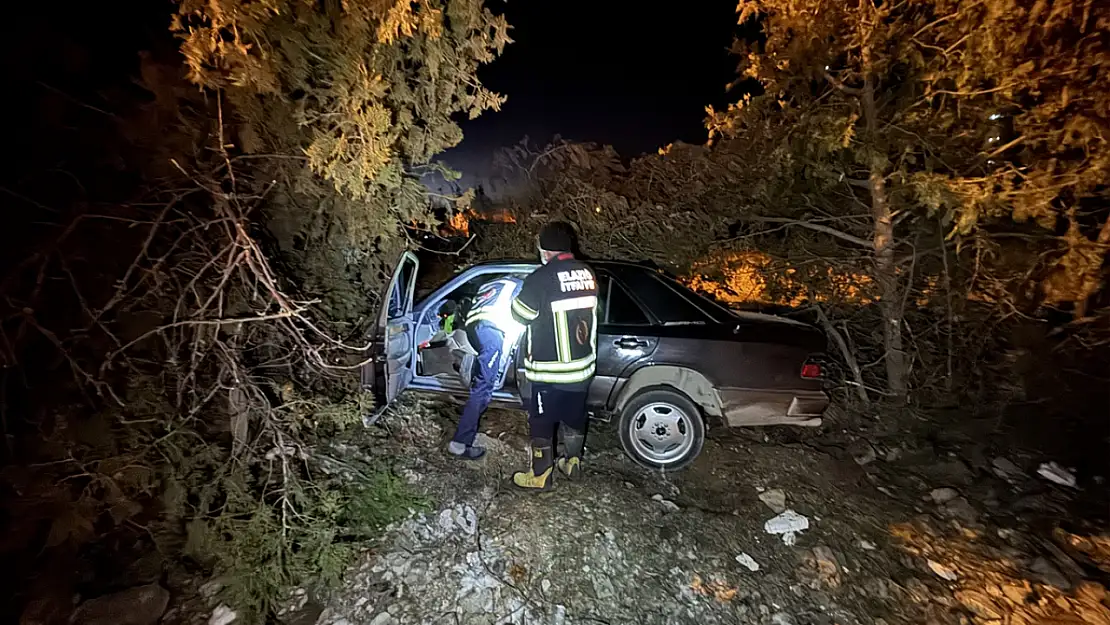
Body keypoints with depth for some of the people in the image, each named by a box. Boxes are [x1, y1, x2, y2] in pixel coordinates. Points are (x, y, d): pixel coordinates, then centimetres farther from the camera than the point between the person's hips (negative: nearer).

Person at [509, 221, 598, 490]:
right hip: (583, 365, 6)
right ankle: (573, 463, 40)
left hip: (550, 370, -6)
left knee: (541, 421, 12)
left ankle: (540, 476, 28)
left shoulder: (542, 277, -20)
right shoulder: (587, 274, 0)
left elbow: (521, 313, -10)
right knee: (574, 416, 22)